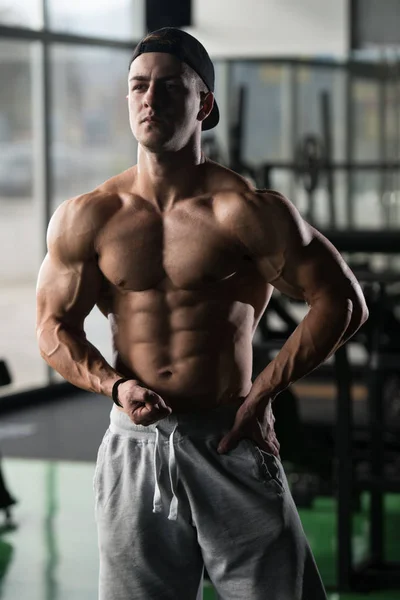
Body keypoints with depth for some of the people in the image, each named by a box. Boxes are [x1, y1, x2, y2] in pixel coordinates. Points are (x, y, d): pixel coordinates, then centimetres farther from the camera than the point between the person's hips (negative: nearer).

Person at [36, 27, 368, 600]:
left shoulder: (246, 211, -7)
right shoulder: (87, 218, 3)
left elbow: (343, 302, -5)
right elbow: (55, 328, 9)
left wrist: (262, 392, -7)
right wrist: (115, 386, -9)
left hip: (229, 443, -2)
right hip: (136, 442, 3)